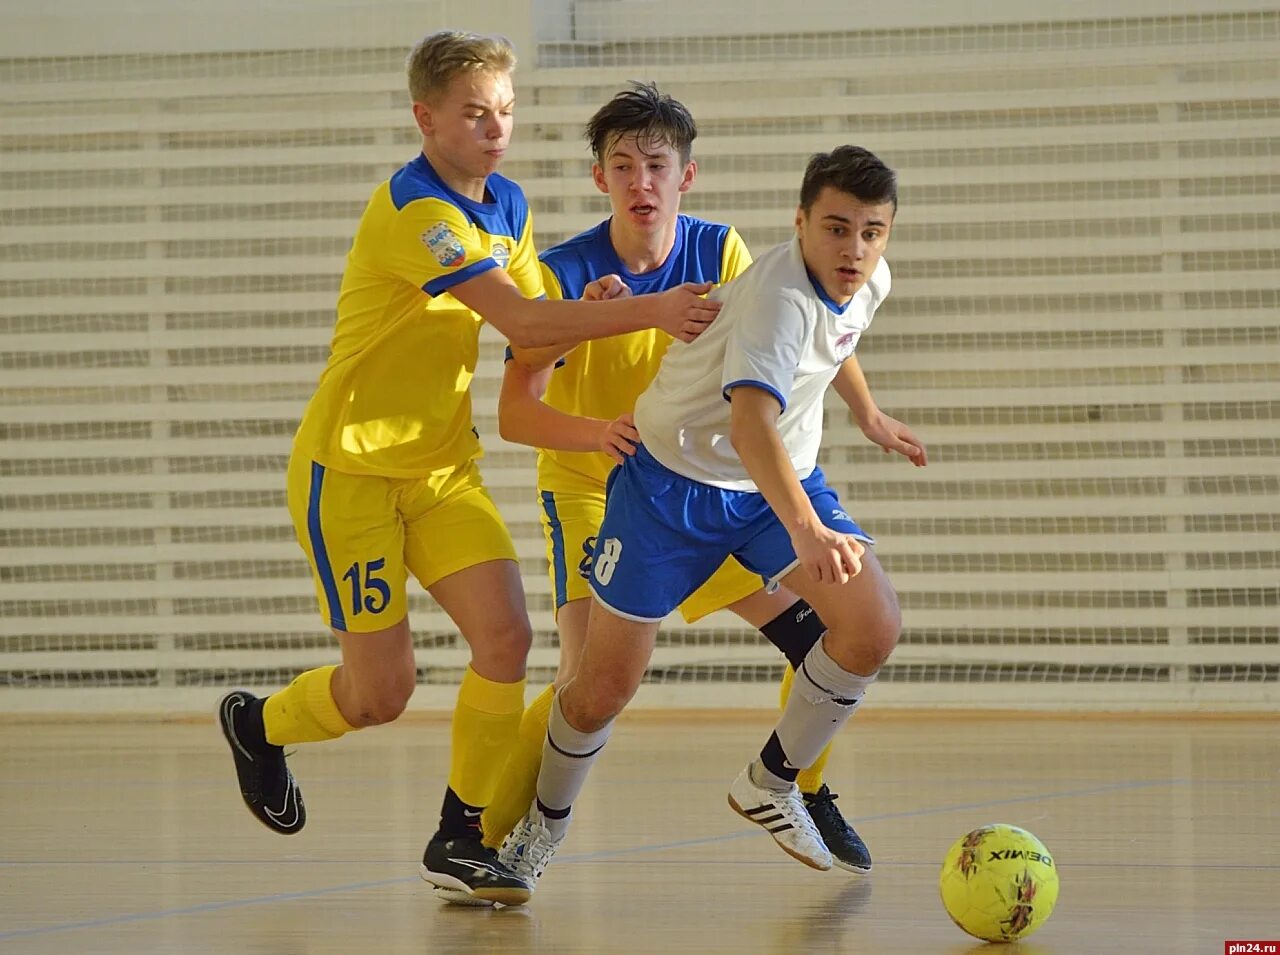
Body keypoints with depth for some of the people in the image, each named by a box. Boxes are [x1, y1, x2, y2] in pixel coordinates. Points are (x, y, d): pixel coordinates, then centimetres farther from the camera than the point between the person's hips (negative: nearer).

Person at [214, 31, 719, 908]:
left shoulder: (509, 207, 6)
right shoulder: (413, 211, -22)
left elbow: (538, 332, 4)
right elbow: (520, 320, -30)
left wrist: (595, 314, -18)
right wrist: (651, 312, -31)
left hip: (443, 466, 7)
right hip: (352, 467, -7)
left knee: (506, 636, -11)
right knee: (383, 690, -4)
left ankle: (461, 837, 2)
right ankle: (258, 724, 28)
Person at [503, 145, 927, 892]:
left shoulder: (870, 283, -8)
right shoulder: (779, 297, -34)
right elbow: (752, 424, -51)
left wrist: (870, 415, 35)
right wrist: (807, 532, -64)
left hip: (785, 480, 6)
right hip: (676, 476, -6)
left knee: (874, 628, -16)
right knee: (606, 684, -2)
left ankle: (772, 784, 7)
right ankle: (545, 824, 28)